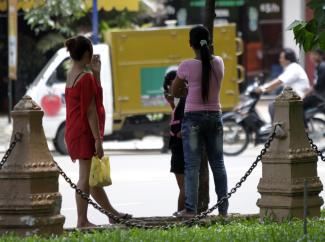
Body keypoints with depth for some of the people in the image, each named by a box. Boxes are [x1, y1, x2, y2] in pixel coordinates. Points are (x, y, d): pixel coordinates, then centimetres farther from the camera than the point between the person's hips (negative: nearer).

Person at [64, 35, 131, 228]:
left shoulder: (72, 75, 10)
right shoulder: (86, 77, -18)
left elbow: (96, 95, 17)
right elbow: (90, 111, -20)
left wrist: (96, 72, 9)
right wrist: (98, 139, -19)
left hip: (74, 131, 10)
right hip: (85, 132, -10)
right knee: (86, 178, -4)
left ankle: (112, 213, 28)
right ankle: (82, 221, -1)